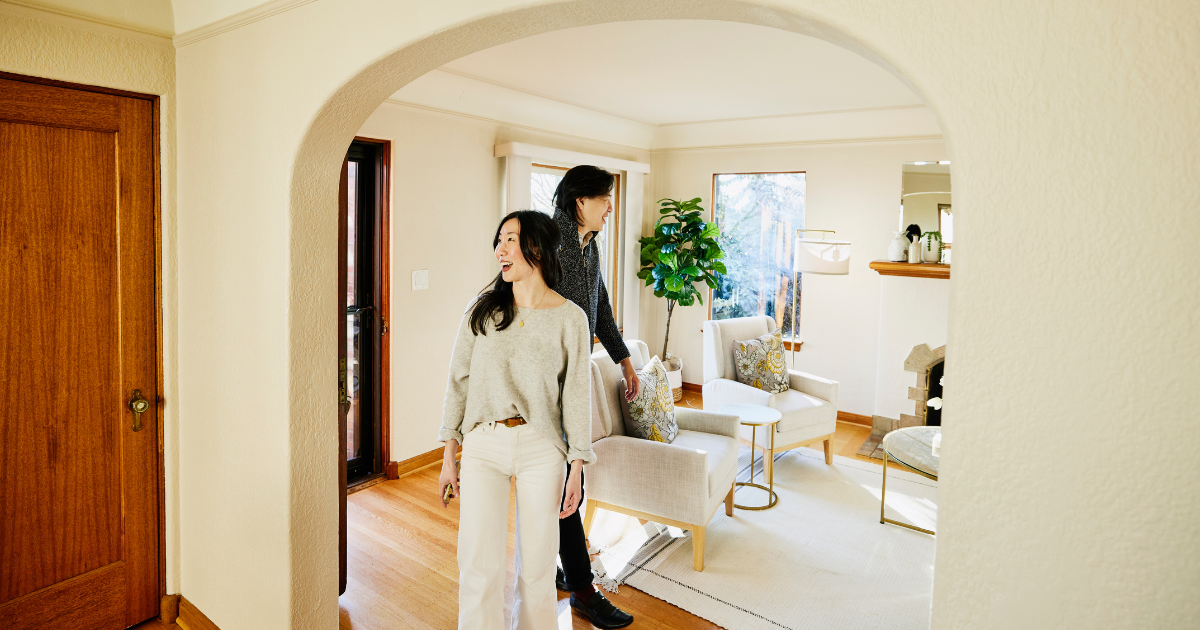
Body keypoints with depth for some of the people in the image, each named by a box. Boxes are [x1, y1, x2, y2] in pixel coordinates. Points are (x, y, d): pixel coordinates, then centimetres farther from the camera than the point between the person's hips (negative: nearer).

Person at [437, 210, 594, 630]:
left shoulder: (570, 318, -3)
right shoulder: (481, 310, 2)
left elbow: (576, 396, -1)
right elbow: (458, 382, 5)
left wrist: (577, 470, -2)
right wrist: (449, 456, 4)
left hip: (541, 448, -1)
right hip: (483, 445, 1)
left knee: (537, 566, 9)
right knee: (479, 565, 0)